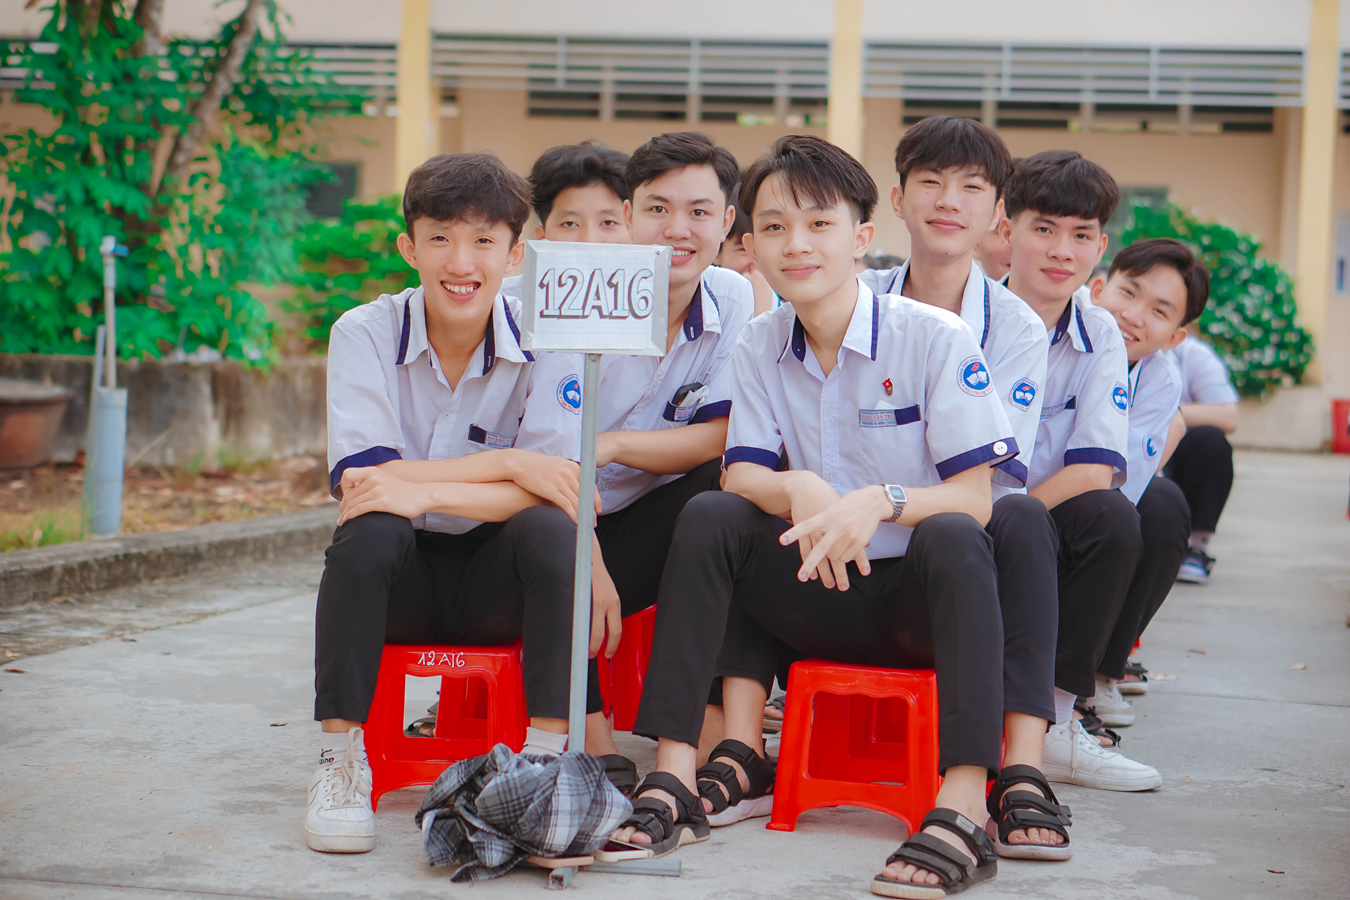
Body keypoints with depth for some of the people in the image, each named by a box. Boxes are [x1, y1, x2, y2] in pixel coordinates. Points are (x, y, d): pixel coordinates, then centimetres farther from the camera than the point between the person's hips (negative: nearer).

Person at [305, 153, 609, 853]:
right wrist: (507, 464, -24)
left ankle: (547, 756, -22)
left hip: (495, 580, 0)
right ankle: (340, 761, -21)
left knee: (548, 528, -29)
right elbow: (359, 479, -19)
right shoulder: (364, 334, -8)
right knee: (369, 530, -32)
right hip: (399, 579, 0)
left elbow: (552, 491, -18)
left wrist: (428, 492, -31)